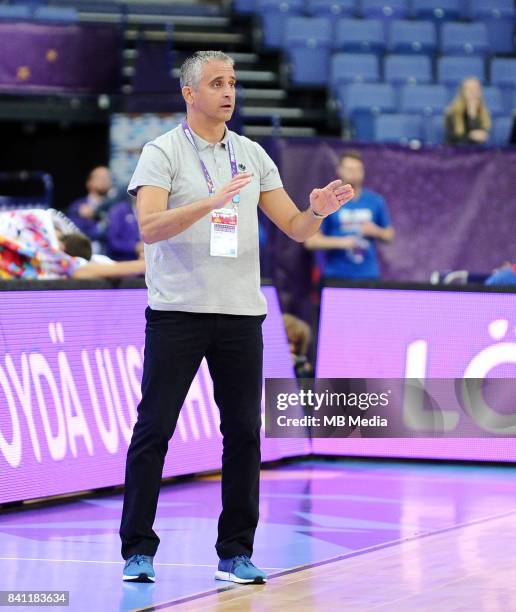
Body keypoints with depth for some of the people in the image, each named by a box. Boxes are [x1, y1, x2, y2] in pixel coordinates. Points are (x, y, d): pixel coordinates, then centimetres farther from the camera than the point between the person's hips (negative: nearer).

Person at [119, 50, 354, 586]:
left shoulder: (253, 156, 12)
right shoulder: (162, 152, -3)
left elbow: (294, 228, 11)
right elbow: (150, 225, -17)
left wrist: (318, 210, -11)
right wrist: (211, 202, -30)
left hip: (241, 314, 4)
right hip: (177, 313, -4)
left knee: (244, 432, 3)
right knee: (154, 428, -3)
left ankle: (236, 553, 10)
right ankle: (138, 551, 2)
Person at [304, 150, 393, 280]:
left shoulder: (376, 201, 9)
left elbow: (389, 235, 18)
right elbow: (311, 241, -3)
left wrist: (375, 231, -4)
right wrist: (341, 242, -15)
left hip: (368, 275, 2)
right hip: (336, 276, -2)